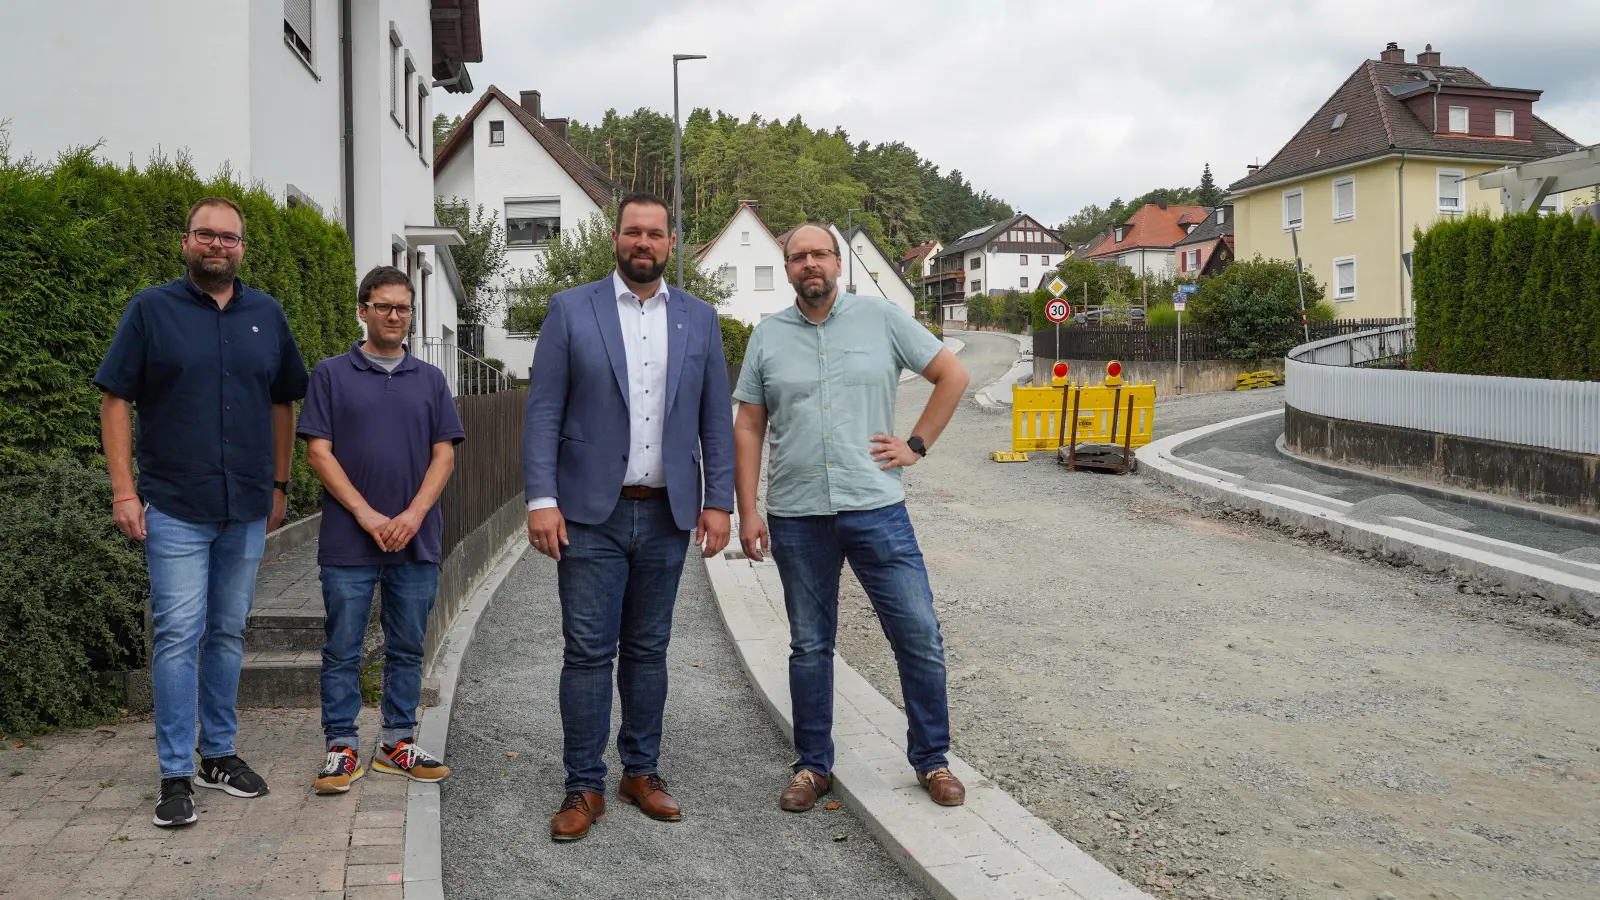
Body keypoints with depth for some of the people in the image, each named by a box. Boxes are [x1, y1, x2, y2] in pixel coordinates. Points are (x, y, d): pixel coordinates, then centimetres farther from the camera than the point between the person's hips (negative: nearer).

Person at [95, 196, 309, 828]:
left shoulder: (266, 315, 10)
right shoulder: (151, 309, 1)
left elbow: (283, 403, 17)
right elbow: (115, 401, -2)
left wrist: (279, 485, 14)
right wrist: (123, 489, -10)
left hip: (247, 510, 4)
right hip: (175, 508, -3)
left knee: (228, 633, 12)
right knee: (178, 634, -5)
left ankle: (219, 753, 24)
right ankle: (176, 776, 2)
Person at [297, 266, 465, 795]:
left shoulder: (430, 380, 11)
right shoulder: (331, 375, 3)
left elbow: (444, 455, 6)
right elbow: (318, 453, -3)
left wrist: (414, 515, -9)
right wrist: (368, 516, -11)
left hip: (417, 542, 3)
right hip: (348, 544, -2)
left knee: (407, 649, 9)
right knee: (342, 650, 3)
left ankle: (398, 743, 20)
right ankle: (342, 748, 13)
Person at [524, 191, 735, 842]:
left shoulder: (699, 319, 8)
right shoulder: (571, 311, 1)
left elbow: (716, 418, 8)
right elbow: (543, 412, -3)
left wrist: (718, 501, 1)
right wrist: (541, 500, -11)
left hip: (667, 515, 3)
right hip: (591, 513, -2)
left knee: (648, 649, 12)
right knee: (589, 653, 0)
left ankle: (642, 772, 23)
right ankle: (584, 787, 11)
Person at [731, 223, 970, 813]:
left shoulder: (880, 318, 3)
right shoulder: (767, 337, 7)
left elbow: (952, 375, 8)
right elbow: (748, 427, 7)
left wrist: (917, 444, 2)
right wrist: (747, 511, 1)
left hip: (876, 509, -1)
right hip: (796, 519, 1)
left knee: (920, 637, 1)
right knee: (809, 647, 11)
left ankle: (932, 759, 18)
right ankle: (813, 766, 25)